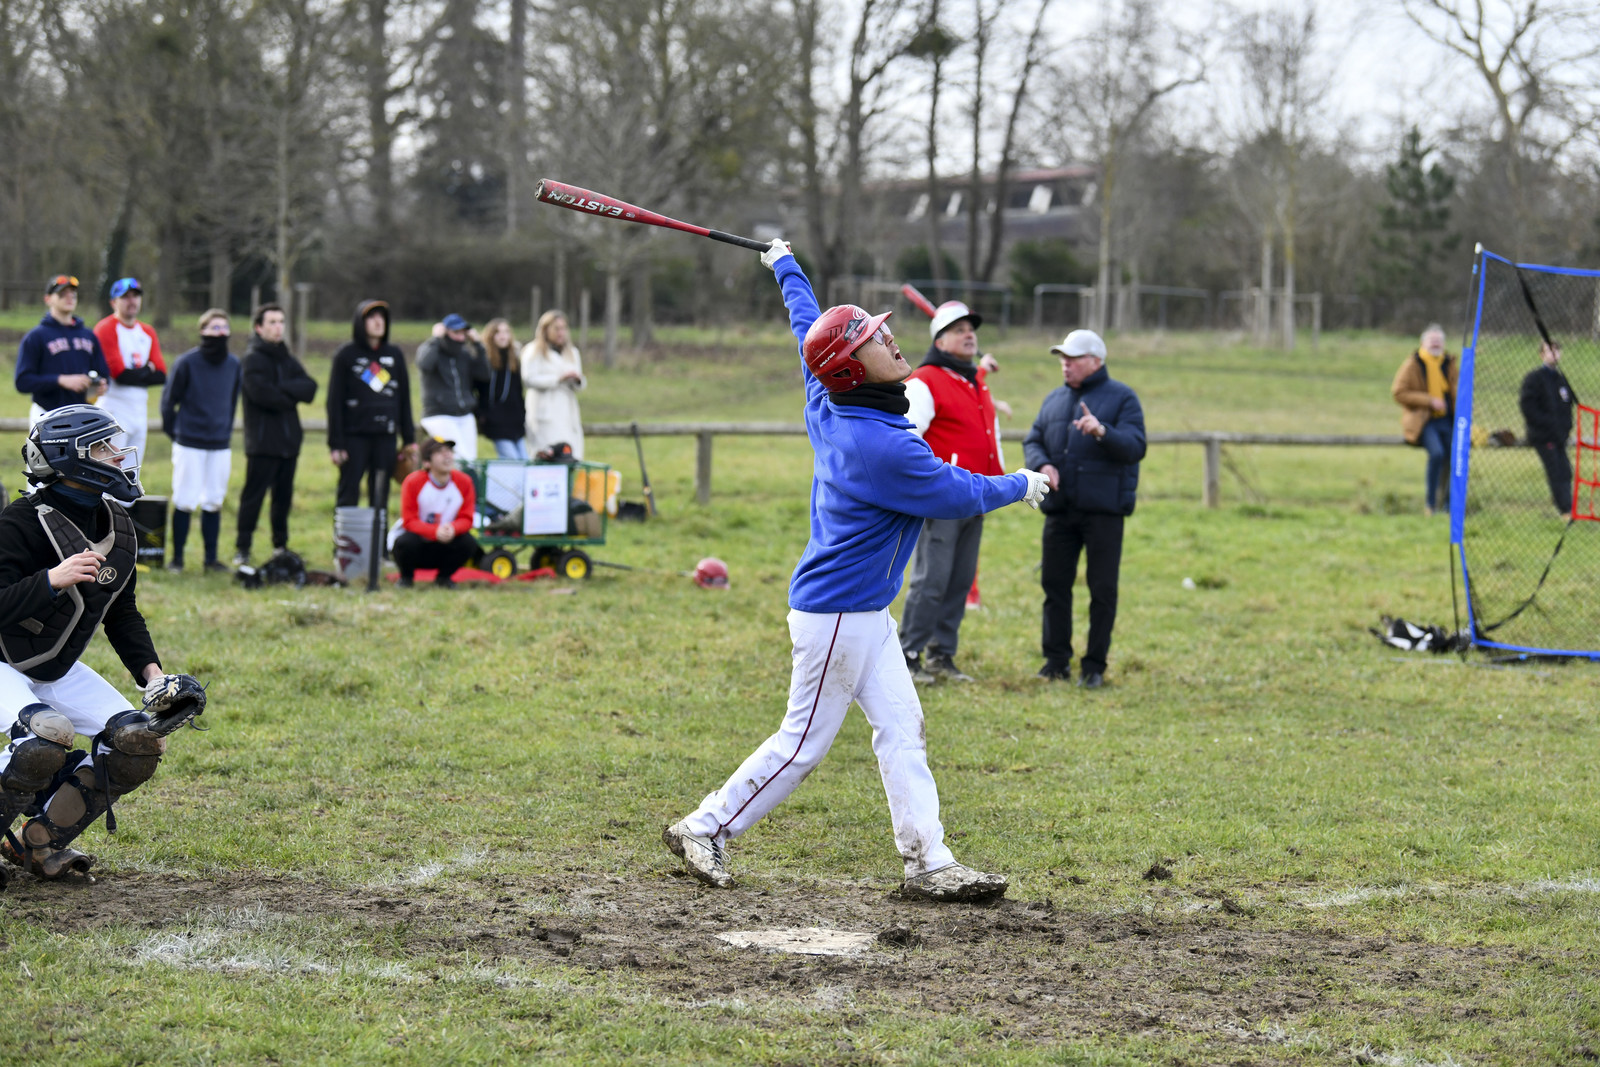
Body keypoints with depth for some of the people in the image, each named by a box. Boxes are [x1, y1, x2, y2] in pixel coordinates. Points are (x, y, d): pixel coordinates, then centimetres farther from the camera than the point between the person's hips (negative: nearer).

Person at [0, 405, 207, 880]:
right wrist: (52, 580, -40)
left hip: (58, 670, 8)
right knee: (47, 736, -34)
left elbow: (122, 613, 12)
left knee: (140, 742, -6)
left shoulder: (118, 527, 2)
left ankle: (39, 841, 4)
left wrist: (150, 671, -1)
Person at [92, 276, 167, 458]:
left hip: (140, 413, 7)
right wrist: (147, 371, -2)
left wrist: (134, 375, -9)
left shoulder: (147, 333, 14)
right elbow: (120, 374, -16)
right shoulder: (106, 329, -8)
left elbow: (161, 375, 4)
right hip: (115, 412, -7)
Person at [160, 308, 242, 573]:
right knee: (184, 502, -2)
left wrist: (226, 431, 14)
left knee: (214, 503, 6)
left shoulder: (234, 364, 6)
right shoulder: (186, 362, -7)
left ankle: (211, 558, 13)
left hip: (221, 446, 4)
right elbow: (169, 399, 1)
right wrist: (173, 432, 2)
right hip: (189, 445, -4)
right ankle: (177, 558, 6)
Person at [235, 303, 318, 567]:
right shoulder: (253, 358, -5)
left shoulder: (287, 359, 16)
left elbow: (309, 388, 2)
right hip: (262, 440, -7)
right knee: (253, 495, -6)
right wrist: (291, 397, -4)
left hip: (289, 439, 7)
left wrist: (283, 388, -14)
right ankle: (242, 550, -2)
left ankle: (281, 546, 20)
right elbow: (262, 393, -19)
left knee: (284, 496, 11)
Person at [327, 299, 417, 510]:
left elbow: (404, 398, 15)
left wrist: (410, 439, 11)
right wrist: (335, 444, -7)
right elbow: (335, 402, -1)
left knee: (380, 499, 5)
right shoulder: (346, 356, 0)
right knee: (348, 495, -4)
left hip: (386, 438, 3)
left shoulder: (395, 354, 11)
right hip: (355, 436, -3)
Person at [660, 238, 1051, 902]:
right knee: (803, 744, -1)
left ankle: (927, 862, 3)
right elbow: (960, 496, -15)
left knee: (901, 729, 5)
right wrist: (1020, 486, 5)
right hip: (835, 615, -10)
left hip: (864, 613, 10)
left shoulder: (827, 401, -1)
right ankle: (705, 828, 10)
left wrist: (784, 266, 34)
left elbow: (806, 325, 17)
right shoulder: (883, 448, -26)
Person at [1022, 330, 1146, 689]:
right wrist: (1043, 464, -8)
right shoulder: (1055, 399, 16)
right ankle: (1056, 659, 15)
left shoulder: (1121, 398, 0)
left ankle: (1095, 665, 6)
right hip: (1060, 509, 5)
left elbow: (1135, 447, -11)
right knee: (1055, 583, 5)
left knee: (1103, 588, -2)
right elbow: (1032, 441, 14)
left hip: (1104, 511, -5)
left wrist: (1102, 432, -28)